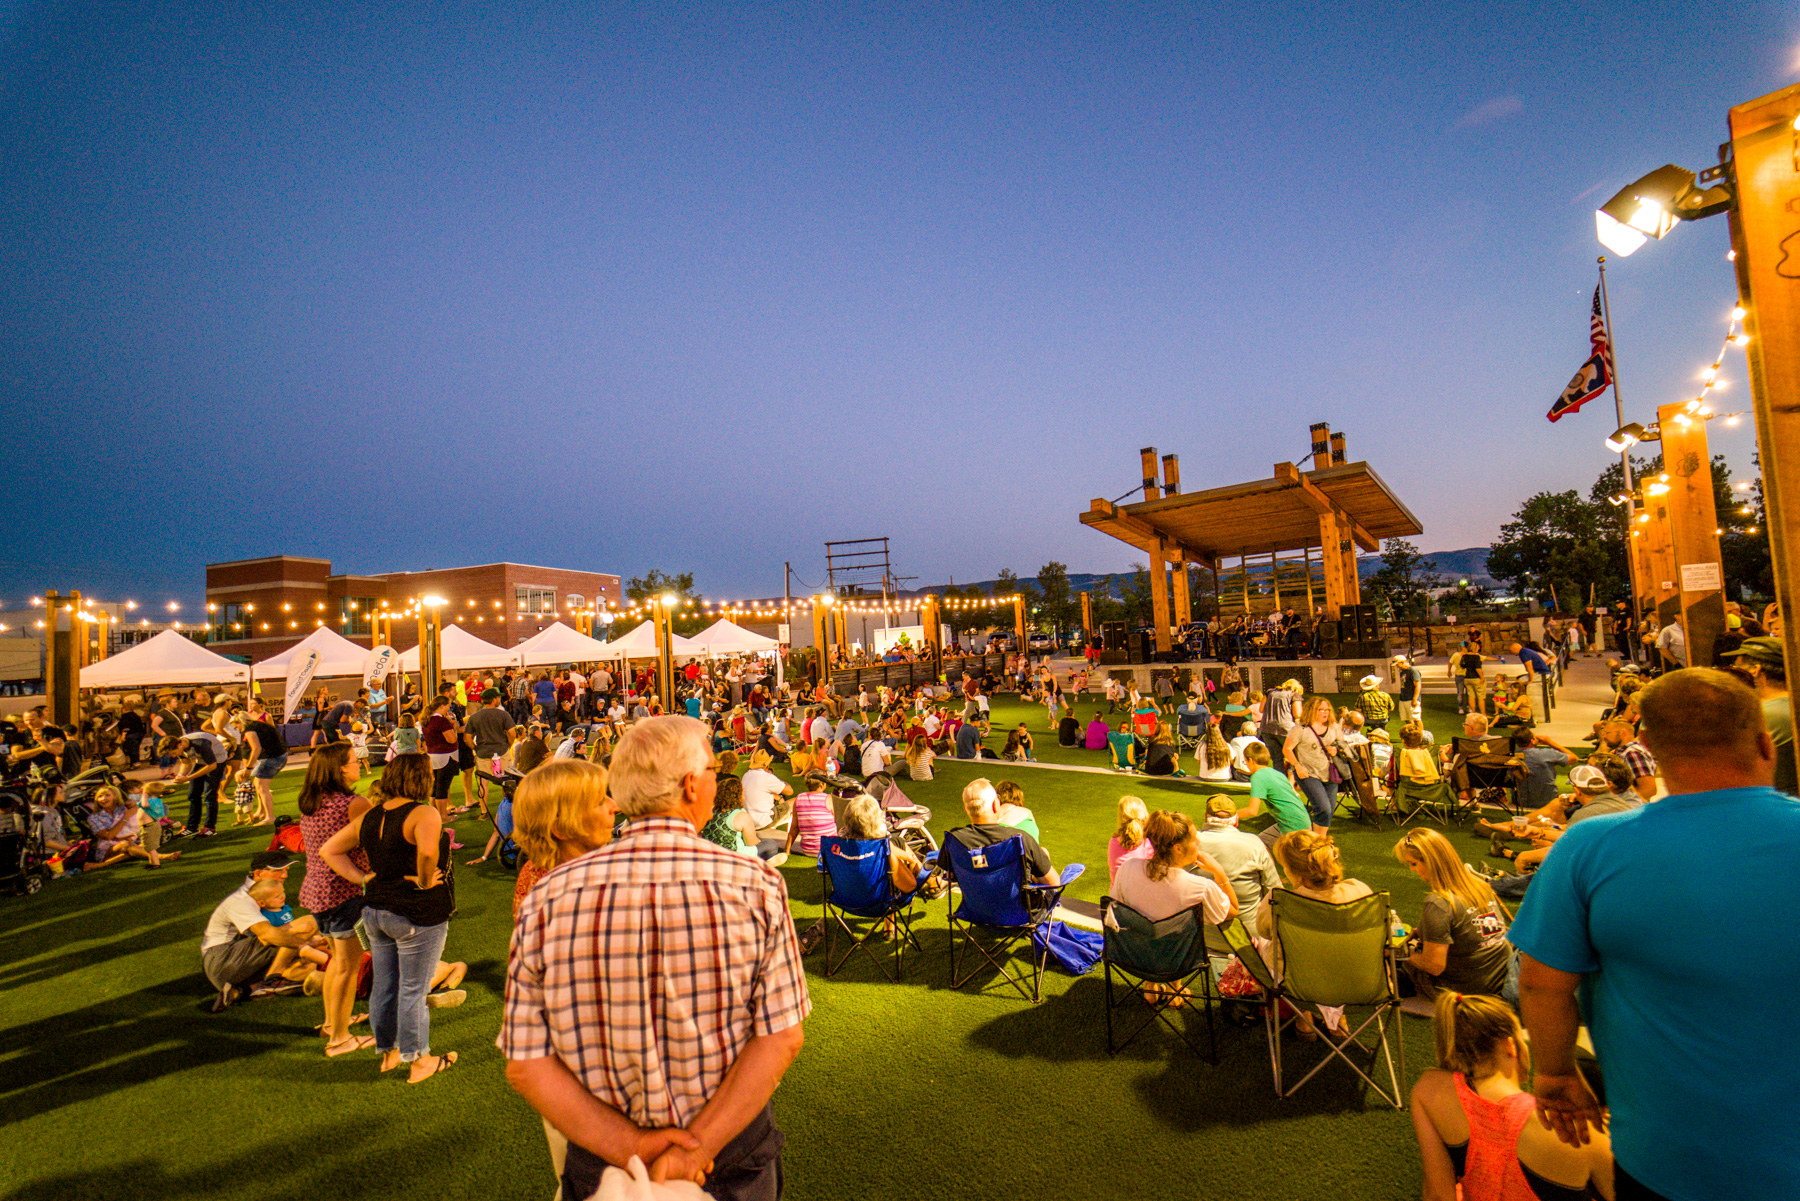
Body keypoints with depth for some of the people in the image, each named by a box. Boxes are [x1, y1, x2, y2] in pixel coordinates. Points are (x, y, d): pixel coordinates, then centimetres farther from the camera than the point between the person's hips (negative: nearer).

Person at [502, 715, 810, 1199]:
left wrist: (628, 1146, -13)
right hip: (734, 1156, 0)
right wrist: (698, 1147, -15)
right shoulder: (756, 885, -17)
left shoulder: (546, 898, -12)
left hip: (599, 1161, 1)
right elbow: (782, 1036, -18)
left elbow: (524, 1064, -11)